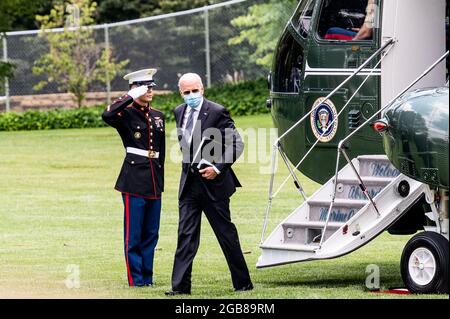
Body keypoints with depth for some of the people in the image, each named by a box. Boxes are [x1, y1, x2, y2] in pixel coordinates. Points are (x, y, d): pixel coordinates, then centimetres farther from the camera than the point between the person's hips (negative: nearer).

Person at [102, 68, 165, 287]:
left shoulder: (158, 116, 15)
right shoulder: (126, 114, -4)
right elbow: (107, 116, -28)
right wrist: (131, 97, -22)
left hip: (154, 182, 6)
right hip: (134, 180, -6)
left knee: (151, 234, 9)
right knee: (134, 234, -2)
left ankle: (147, 277, 16)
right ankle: (136, 279, 2)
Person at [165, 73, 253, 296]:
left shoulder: (217, 112, -11)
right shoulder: (179, 112, 8)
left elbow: (236, 144, -10)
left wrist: (218, 168, -17)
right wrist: (189, 165, 11)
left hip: (213, 183, -5)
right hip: (189, 183, 5)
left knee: (226, 233, 3)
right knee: (186, 235, 0)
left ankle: (242, 283, 14)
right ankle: (180, 286, 0)